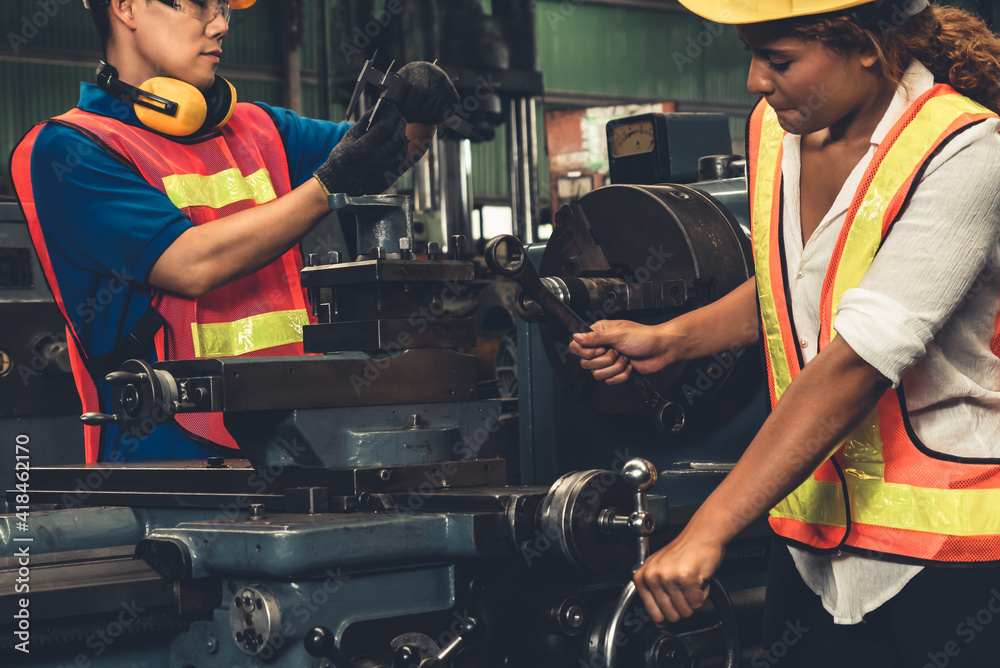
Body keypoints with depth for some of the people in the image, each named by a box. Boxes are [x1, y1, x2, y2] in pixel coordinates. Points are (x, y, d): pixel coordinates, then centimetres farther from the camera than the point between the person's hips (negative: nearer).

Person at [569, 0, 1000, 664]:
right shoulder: (775, 127, 2)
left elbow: (855, 362, -28)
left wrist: (707, 532, -31)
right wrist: (669, 340, 5)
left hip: (942, 542, -6)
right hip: (810, 520, 6)